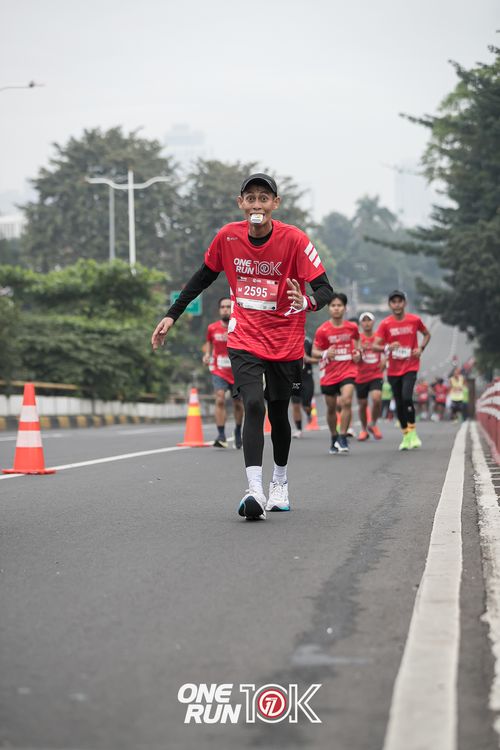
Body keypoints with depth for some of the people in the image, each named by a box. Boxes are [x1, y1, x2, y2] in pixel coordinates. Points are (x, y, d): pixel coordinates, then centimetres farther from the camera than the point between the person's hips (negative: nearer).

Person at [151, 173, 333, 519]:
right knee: (253, 405, -20)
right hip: (244, 338, 1)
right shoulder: (228, 237, -6)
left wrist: (308, 302, -41)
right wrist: (171, 316, 9)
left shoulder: (294, 239, -14)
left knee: (279, 413, 11)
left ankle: (280, 481, 36)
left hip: (285, 342, 0)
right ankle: (255, 491, -26)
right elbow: (203, 277, 10)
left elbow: (325, 288, -18)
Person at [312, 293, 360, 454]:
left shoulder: (352, 327, 0)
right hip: (329, 373, 0)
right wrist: (325, 354, -24)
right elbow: (314, 351, -4)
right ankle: (334, 438, 30)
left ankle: (343, 438, -11)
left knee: (346, 401, -20)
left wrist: (357, 353, 4)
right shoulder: (323, 330, -7)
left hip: (348, 370, 0)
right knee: (331, 408, 10)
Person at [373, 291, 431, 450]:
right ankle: (406, 436, 22)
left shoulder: (414, 320, -3)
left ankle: (412, 432, -8)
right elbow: (375, 345, -10)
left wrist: (421, 348, -4)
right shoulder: (385, 324, -4)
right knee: (399, 404, 7)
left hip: (410, 366, -2)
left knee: (406, 397, -22)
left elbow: (426, 334, 15)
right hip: (393, 369, 2)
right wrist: (388, 347, -30)